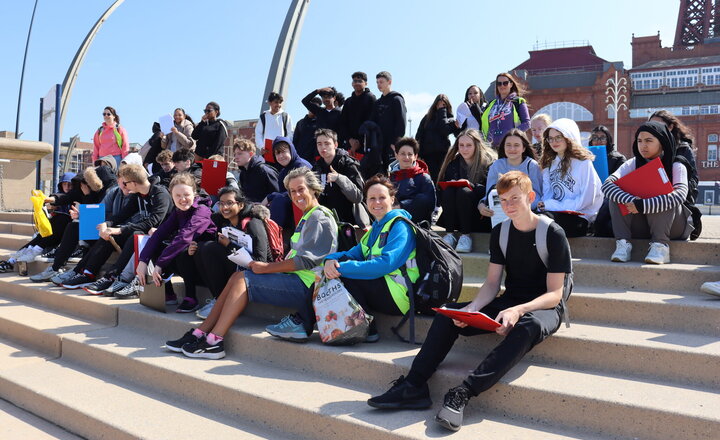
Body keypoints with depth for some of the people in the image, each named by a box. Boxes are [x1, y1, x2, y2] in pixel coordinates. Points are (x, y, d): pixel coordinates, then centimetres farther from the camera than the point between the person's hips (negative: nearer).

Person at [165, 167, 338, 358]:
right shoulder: (307, 218, 23)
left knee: (243, 279, -15)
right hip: (297, 279, 9)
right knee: (238, 277, 1)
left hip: (305, 285, -9)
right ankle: (200, 333, -2)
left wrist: (267, 267, -12)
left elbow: (306, 260, -17)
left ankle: (214, 341, -14)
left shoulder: (320, 217, -8)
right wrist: (271, 265, 1)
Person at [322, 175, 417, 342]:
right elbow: (352, 254, 10)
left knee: (344, 276, -19)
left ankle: (368, 331, -9)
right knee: (339, 260, -3)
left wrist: (342, 268, -24)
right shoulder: (375, 228, 19)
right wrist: (331, 260, -13)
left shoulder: (400, 226, -9)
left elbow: (386, 264, -23)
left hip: (399, 295, -8)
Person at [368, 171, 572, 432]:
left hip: (544, 308, -5)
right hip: (509, 303, 5)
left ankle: (462, 394, -45)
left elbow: (554, 293, -13)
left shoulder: (553, 234, -10)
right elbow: (492, 283, 3)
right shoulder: (500, 233, 5)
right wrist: (472, 308, -18)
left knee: (528, 327, -41)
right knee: (447, 314, -14)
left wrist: (519, 310, -32)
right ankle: (414, 386, -23)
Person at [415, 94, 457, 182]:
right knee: (432, 179, -3)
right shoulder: (427, 117, 14)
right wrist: (419, 154, -1)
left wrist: (442, 111, -2)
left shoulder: (450, 120, 10)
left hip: (442, 154, -2)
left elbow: (445, 130, -12)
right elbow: (418, 137, 10)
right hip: (428, 155, 2)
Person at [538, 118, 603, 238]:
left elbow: (586, 200, -8)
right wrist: (544, 204, -8)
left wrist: (552, 205, -10)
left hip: (580, 217, -5)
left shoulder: (583, 162, -2)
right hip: (558, 213, 5)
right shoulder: (549, 163, 18)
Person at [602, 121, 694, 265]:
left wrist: (642, 205, -39)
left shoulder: (676, 166, -10)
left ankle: (661, 245, -27)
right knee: (617, 194, -18)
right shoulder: (634, 163, -1)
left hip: (674, 225, -3)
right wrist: (631, 200, -36)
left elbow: (679, 195, -31)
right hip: (641, 226, 3)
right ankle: (623, 243, -24)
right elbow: (608, 184, -18)